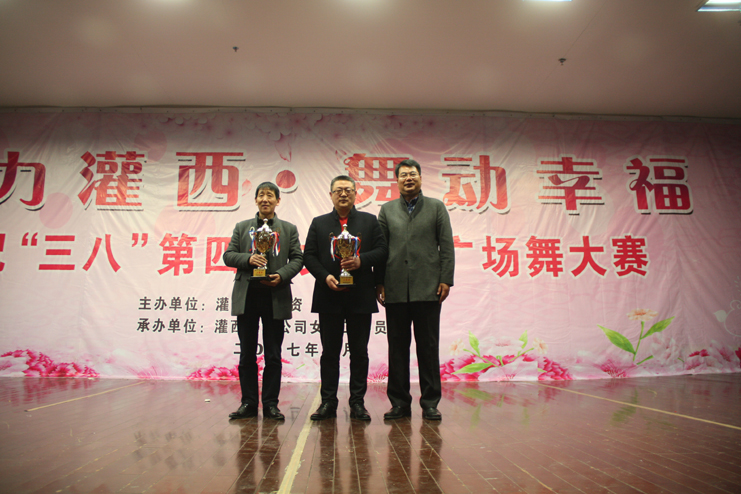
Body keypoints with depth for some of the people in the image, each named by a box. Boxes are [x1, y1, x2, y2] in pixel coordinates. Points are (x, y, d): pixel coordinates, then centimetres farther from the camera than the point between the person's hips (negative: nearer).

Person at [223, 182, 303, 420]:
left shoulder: (289, 229, 11)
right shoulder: (242, 227, 15)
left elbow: (297, 259, 5)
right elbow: (228, 255, 9)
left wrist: (282, 275, -12)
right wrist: (248, 259, -10)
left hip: (275, 296, -1)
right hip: (247, 296, 1)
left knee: (273, 355, 4)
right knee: (247, 353, 7)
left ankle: (271, 404, 13)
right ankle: (249, 403, 17)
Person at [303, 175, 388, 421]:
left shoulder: (370, 221, 11)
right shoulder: (319, 223, 13)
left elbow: (382, 251, 4)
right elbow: (309, 256, 6)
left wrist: (361, 261, -13)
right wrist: (325, 276, -10)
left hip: (360, 296, 0)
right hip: (329, 296, 1)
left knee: (359, 352, 5)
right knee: (330, 352, 7)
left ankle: (357, 402, 16)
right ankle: (328, 402, 16)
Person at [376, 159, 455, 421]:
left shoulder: (436, 207, 10)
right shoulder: (387, 210, 13)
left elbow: (446, 246, 5)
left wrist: (446, 279, -4)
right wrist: (379, 282, 2)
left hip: (427, 289, -1)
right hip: (396, 290, 2)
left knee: (428, 347, 3)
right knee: (397, 347, 6)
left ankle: (430, 403, 14)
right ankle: (399, 402, 17)